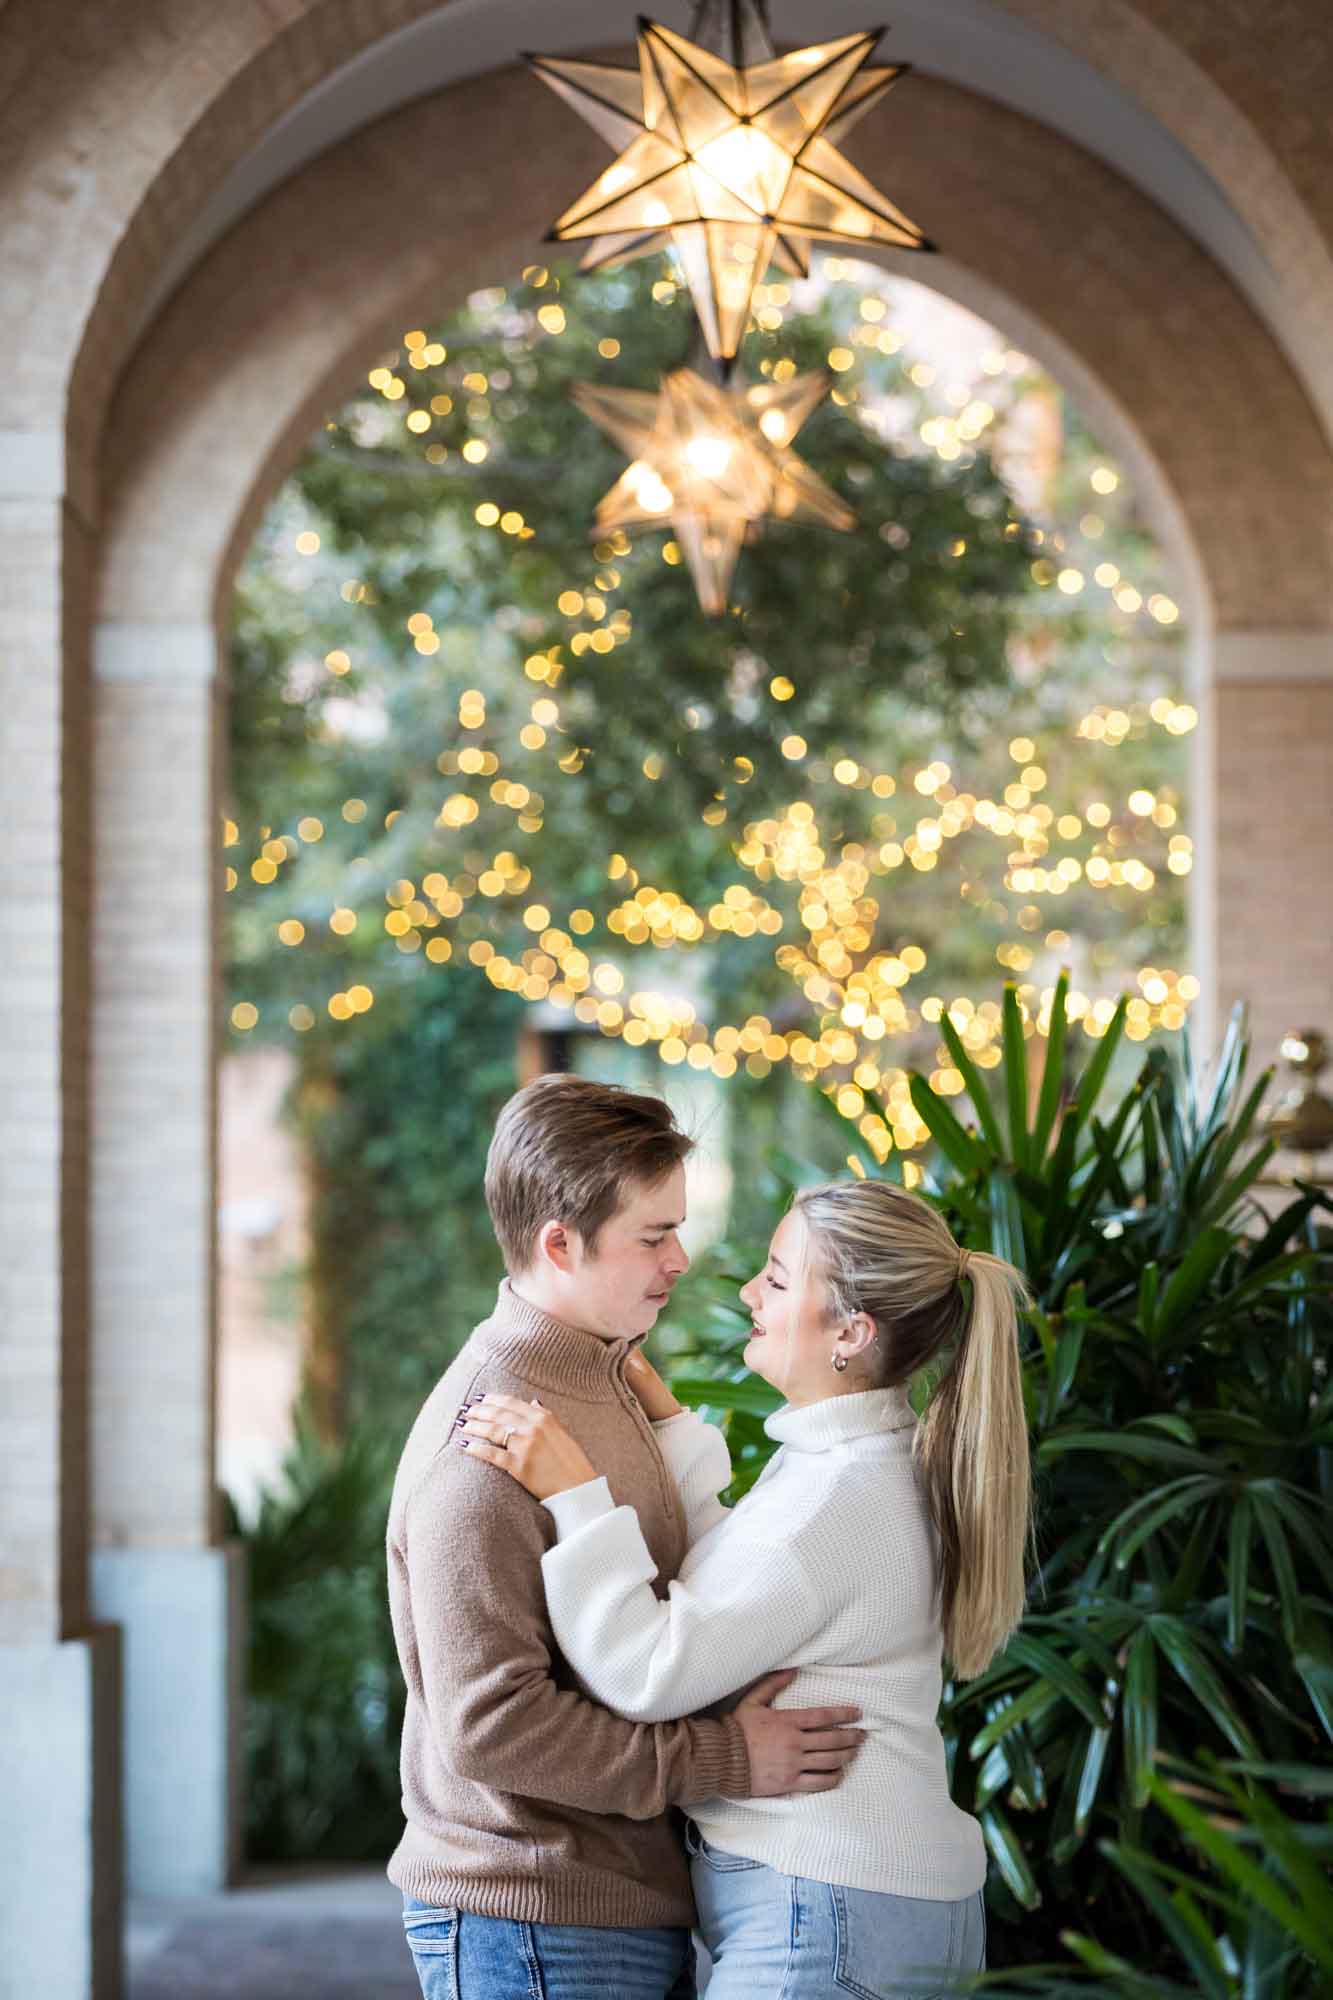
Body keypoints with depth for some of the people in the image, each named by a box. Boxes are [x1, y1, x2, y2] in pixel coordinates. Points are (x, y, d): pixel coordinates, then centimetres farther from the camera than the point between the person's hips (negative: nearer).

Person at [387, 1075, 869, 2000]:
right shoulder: (490, 1440, -21)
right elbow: (487, 1722, -25)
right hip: (535, 1925, -9)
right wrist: (723, 1759, -21)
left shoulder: (613, 1384, 11)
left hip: (638, 1909, 9)